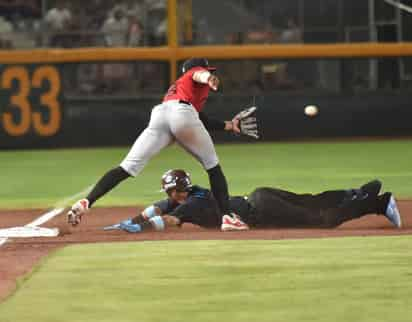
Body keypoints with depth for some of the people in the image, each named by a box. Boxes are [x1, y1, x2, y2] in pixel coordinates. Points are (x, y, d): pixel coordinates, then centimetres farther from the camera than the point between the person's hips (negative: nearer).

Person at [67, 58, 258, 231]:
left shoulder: (176, 86, 44)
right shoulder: (196, 72, 27)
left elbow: (201, 120, 42)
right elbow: (199, 75, -1)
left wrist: (229, 126, 49)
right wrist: (208, 78, -24)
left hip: (159, 115, 5)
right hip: (182, 112, -5)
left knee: (129, 167, -5)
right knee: (212, 165, 13)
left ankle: (86, 203, -21)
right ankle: (227, 216, 5)